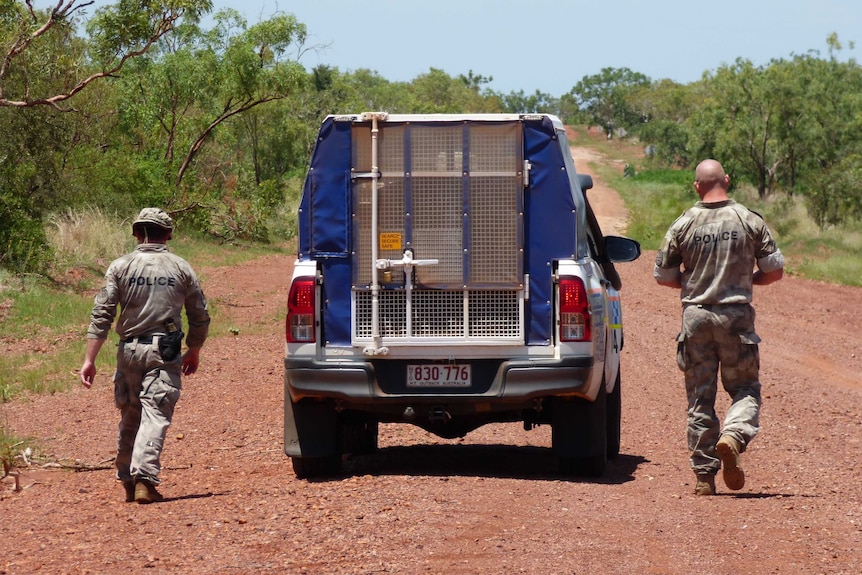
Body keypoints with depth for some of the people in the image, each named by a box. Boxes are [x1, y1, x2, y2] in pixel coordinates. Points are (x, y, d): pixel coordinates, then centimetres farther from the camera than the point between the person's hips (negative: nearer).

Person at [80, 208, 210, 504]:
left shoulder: (121, 266, 2)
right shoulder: (181, 268, 4)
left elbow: (101, 314, -4)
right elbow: (200, 317, 9)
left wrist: (89, 360, -4)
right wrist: (194, 352, 25)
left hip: (129, 350, 2)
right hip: (165, 353, -2)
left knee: (130, 417, 16)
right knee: (155, 415, -8)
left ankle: (127, 481, 23)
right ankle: (144, 478, -22)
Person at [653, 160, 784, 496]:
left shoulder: (683, 225, 0)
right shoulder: (749, 222, -3)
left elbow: (663, 276, 5)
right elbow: (774, 271, 0)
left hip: (695, 315, 1)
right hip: (736, 315, -1)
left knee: (700, 396, 7)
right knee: (745, 388, 9)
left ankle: (703, 474, 7)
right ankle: (734, 435, -21)